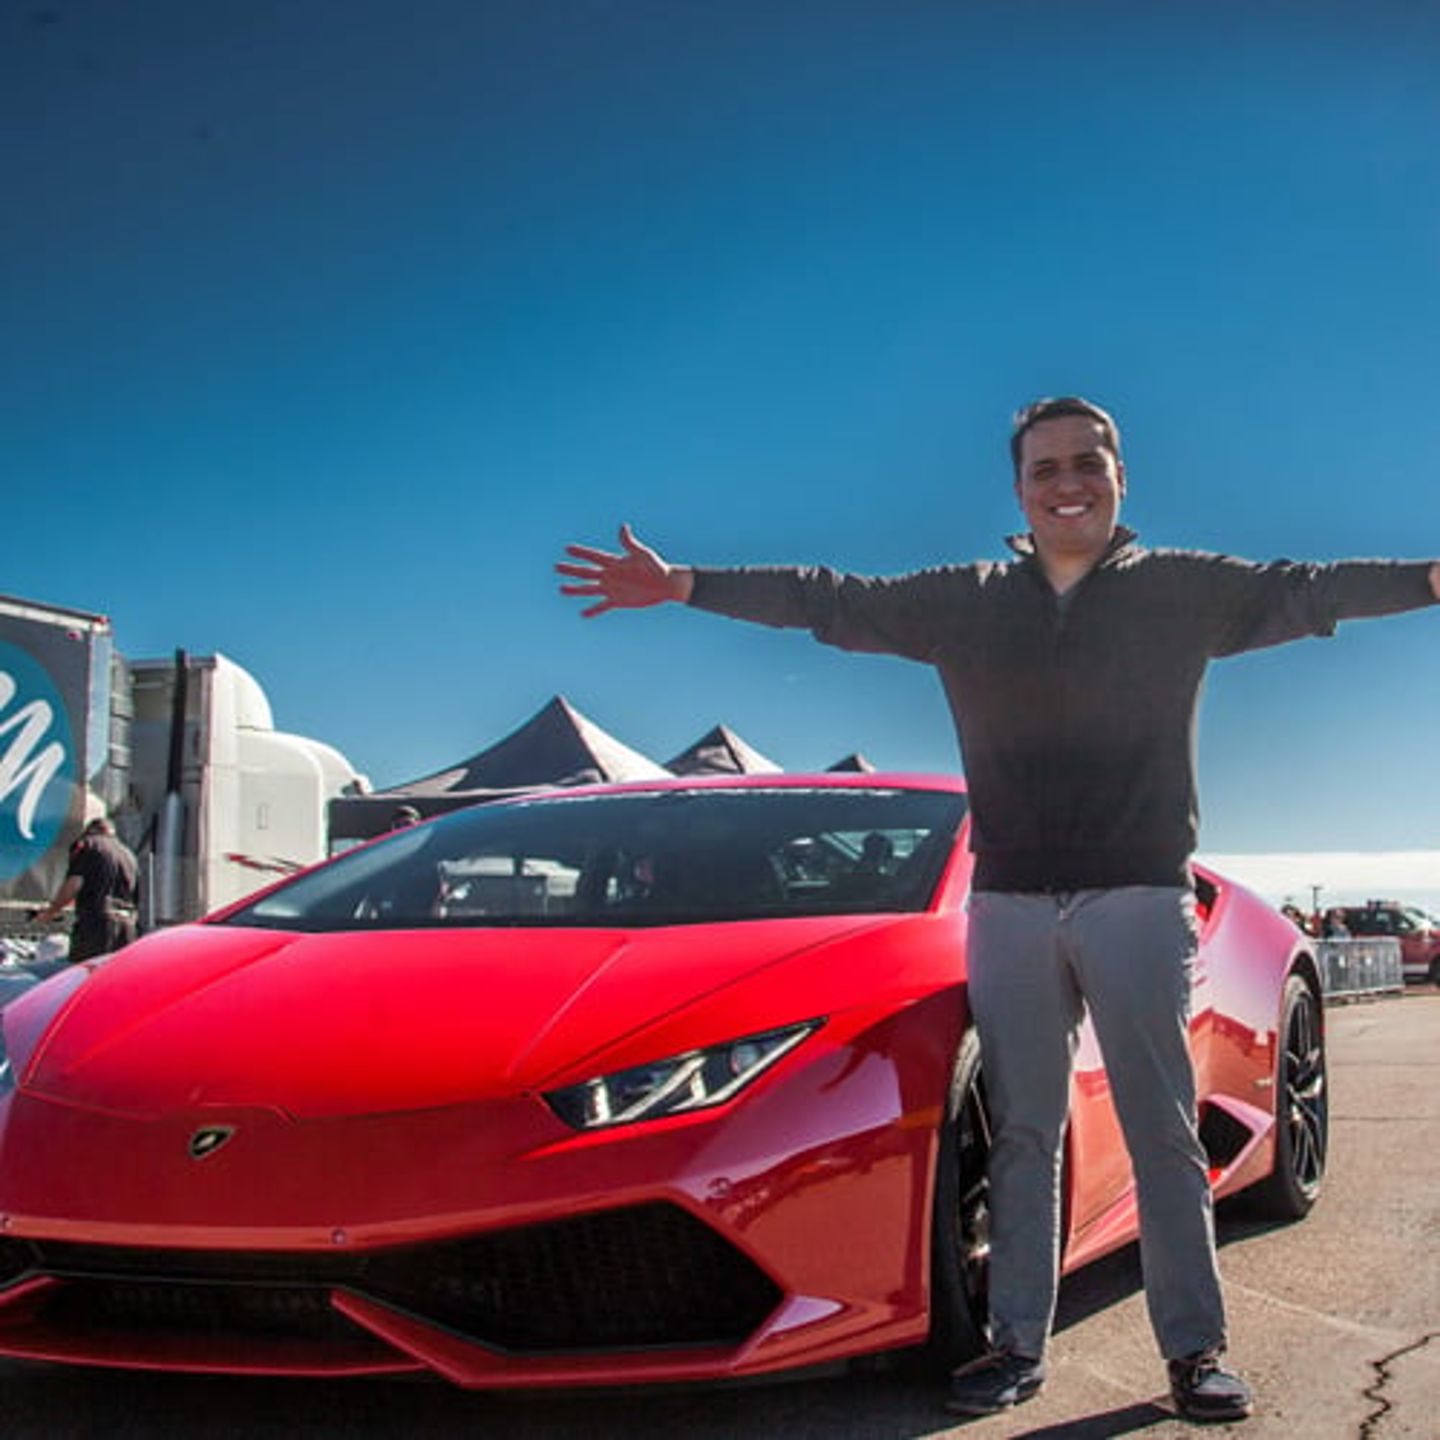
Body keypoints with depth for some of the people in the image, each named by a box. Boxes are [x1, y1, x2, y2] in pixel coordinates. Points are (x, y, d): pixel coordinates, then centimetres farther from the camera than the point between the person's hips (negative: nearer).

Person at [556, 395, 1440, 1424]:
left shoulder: (1184, 589, 3)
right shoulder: (967, 600, 9)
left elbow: (1309, 590, -7)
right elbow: (833, 602, 7)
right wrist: (683, 587, 2)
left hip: (1139, 895, -2)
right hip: (1009, 904, 3)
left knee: (1163, 1129, 1)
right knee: (1022, 1133, 6)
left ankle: (1196, 1347, 10)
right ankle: (1020, 1342, 13)